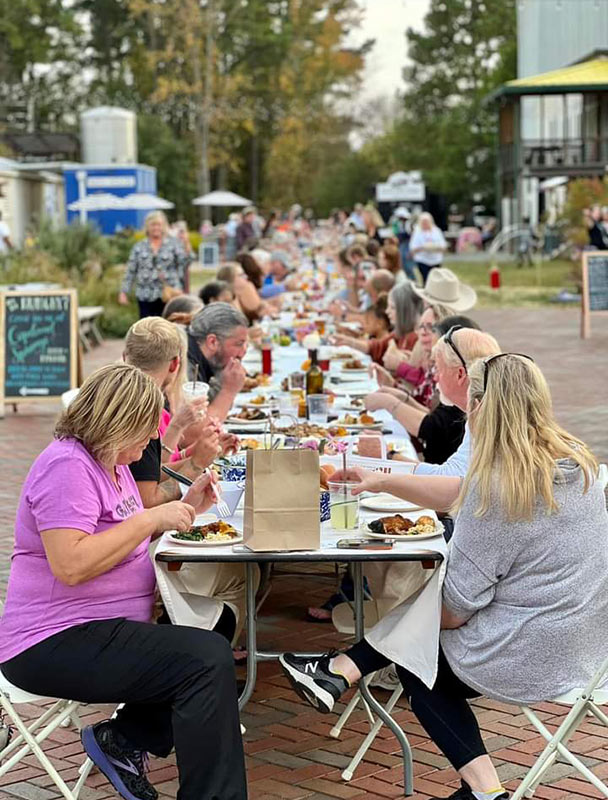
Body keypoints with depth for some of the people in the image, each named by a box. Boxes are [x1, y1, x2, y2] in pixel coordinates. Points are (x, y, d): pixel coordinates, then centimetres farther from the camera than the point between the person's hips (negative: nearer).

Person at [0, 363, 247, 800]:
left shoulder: (111, 464, 15)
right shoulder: (67, 466, -17)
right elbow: (71, 565, -27)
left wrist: (184, 509, 8)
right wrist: (151, 518, -21)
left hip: (99, 632, 11)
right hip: (54, 645, -11)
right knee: (207, 659, -23)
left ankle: (122, 739, 2)